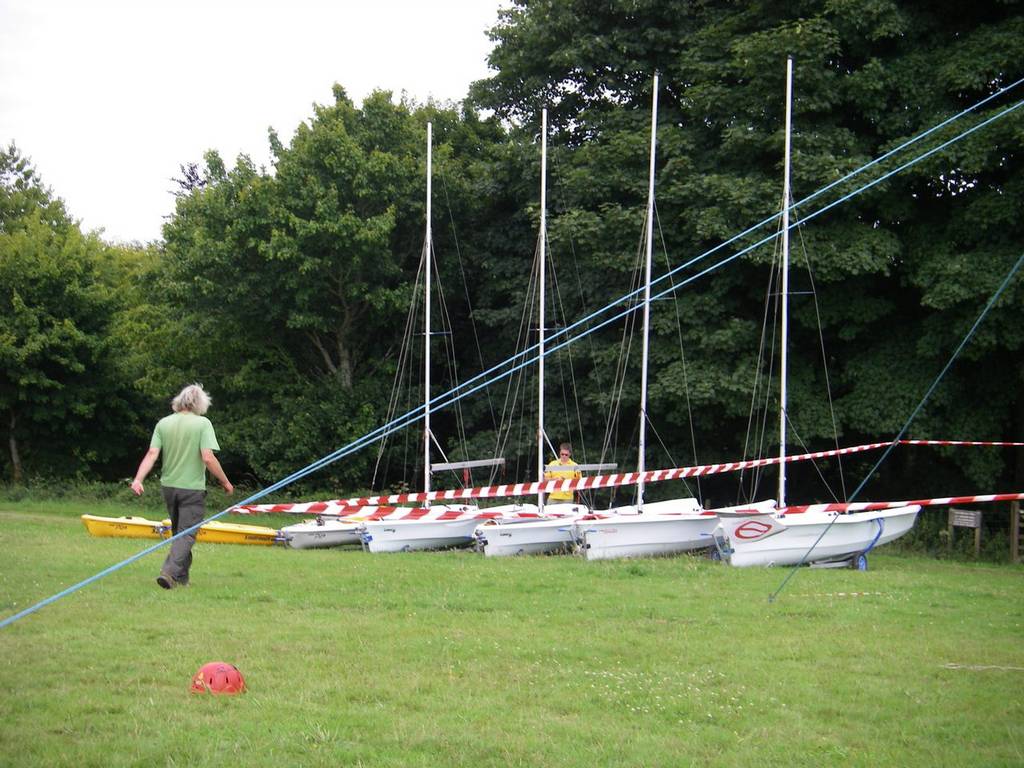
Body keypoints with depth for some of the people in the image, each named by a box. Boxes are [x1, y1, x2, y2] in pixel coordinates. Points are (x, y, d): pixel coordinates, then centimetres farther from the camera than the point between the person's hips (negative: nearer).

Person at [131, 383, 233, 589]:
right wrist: (225, 482, -7)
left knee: (179, 531, 20)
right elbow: (208, 458, -17)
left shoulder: (163, 424, 3)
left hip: (169, 486, 5)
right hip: (192, 487, -5)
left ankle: (181, 576, 23)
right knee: (187, 534, -2)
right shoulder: (202, 424, -10)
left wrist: (138, 479, -11)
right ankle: (169, 572, -20)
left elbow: (152, 454, -7)